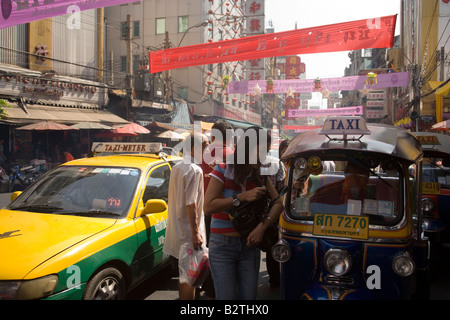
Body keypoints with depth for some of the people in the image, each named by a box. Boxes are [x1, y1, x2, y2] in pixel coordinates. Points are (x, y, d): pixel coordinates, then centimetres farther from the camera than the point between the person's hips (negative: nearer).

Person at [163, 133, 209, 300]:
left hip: (177, 232, 9)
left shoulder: (176, 168, 11)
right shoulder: (195, 170, -17)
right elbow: (191, 204, -22)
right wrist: (195, 233, -21)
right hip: (188, 234, -9)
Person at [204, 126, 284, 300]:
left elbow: (278, 203, 0)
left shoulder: (259, 175, 4)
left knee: (249, 295, 4)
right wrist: (242, 197, -21)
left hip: (249, 244, 4)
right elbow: (208, 207, -17)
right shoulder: (222, 171, -9)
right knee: (227, 296, -3)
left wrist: (262, 226, -17)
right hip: (222, 246, -3)